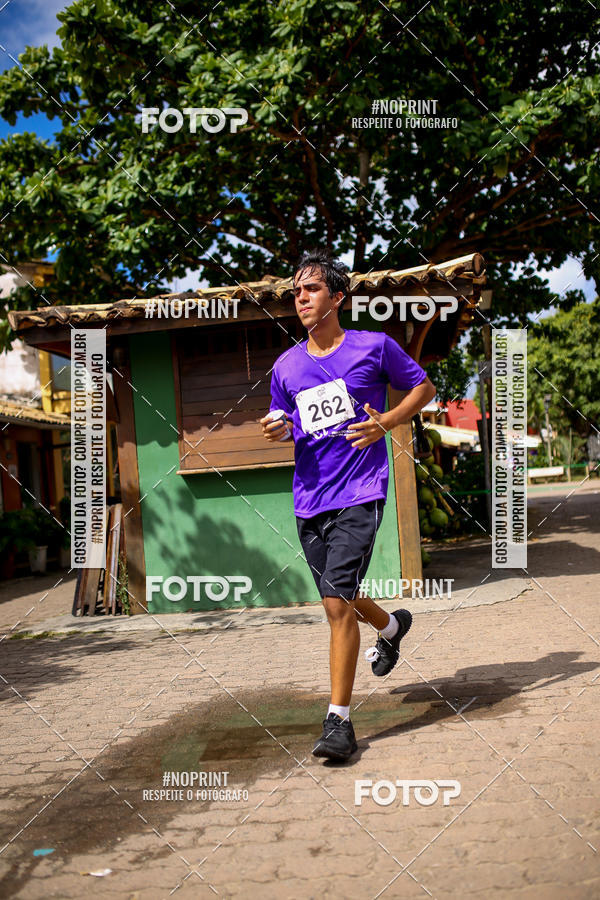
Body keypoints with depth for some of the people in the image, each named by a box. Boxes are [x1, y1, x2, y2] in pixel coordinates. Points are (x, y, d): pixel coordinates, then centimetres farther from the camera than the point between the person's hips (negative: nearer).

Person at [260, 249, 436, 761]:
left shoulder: (375, 347, -2)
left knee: (338, 602, -15)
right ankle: (392, 626, 51)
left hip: (360, 494, -5)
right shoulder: (286, 367, 10)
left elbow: (423, 388, 9)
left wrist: (386, 422, -8)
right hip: (309, 500, 6)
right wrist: (277, 431, -3)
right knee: (338, 600, 17)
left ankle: (338, 721, -5)